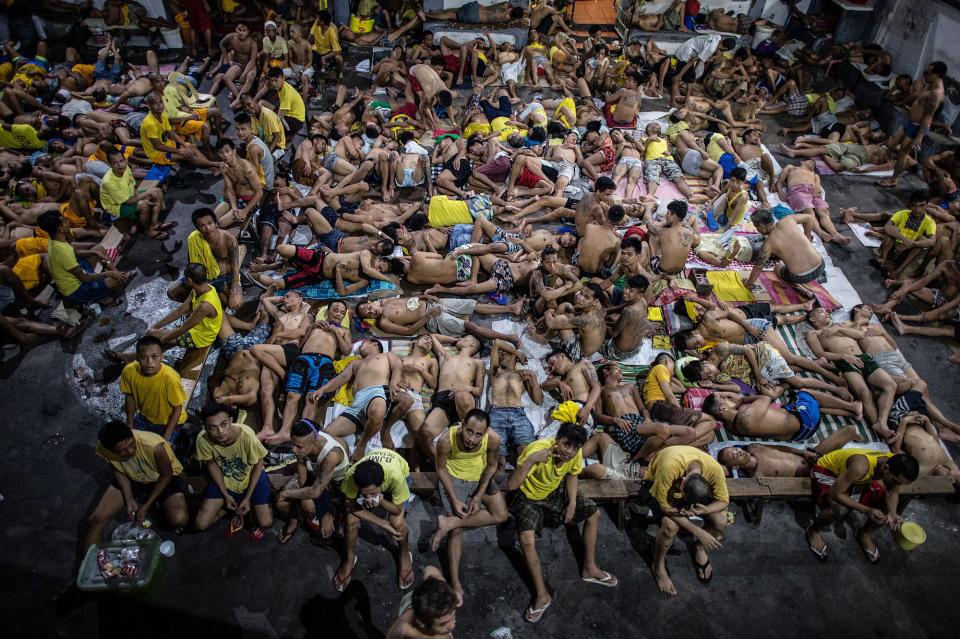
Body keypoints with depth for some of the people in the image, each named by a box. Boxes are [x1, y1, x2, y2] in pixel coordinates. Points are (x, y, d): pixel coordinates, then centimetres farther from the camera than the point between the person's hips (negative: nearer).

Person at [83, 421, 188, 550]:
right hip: (131, 479, 3)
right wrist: (129, 500, -14)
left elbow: (166, 475, -21)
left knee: (179, 520, -26)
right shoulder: (103, 449, -27)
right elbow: (118, 471, -4)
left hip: (162, 478, -3)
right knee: (95, 520, -12)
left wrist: (146, 506, -18)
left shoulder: (154, 446, -41)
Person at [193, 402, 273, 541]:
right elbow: (211, 464, -7)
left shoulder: (247, 435, -35)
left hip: (251, 477, -2)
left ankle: (250, 507, 22)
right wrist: (225, 495, -8)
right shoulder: (203, 440, -28)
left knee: (266, 522, -9)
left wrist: (248, 498, -14)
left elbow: (258, 464, -17)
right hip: (224, 479, 2)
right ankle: (238, 510, 15)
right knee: (201, 524, -8)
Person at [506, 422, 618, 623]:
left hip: (556, 490, 6)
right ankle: (542, 595, -5)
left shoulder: (576, 454, -20)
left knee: (593, 514, 3)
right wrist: (530, 460, -55)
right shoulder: (537, 450, -38)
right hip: (529, 495, -5)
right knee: (527, 541, -24)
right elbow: (511, 485, -44)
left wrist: (572, 503, -4)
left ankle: (589, 569, 21)